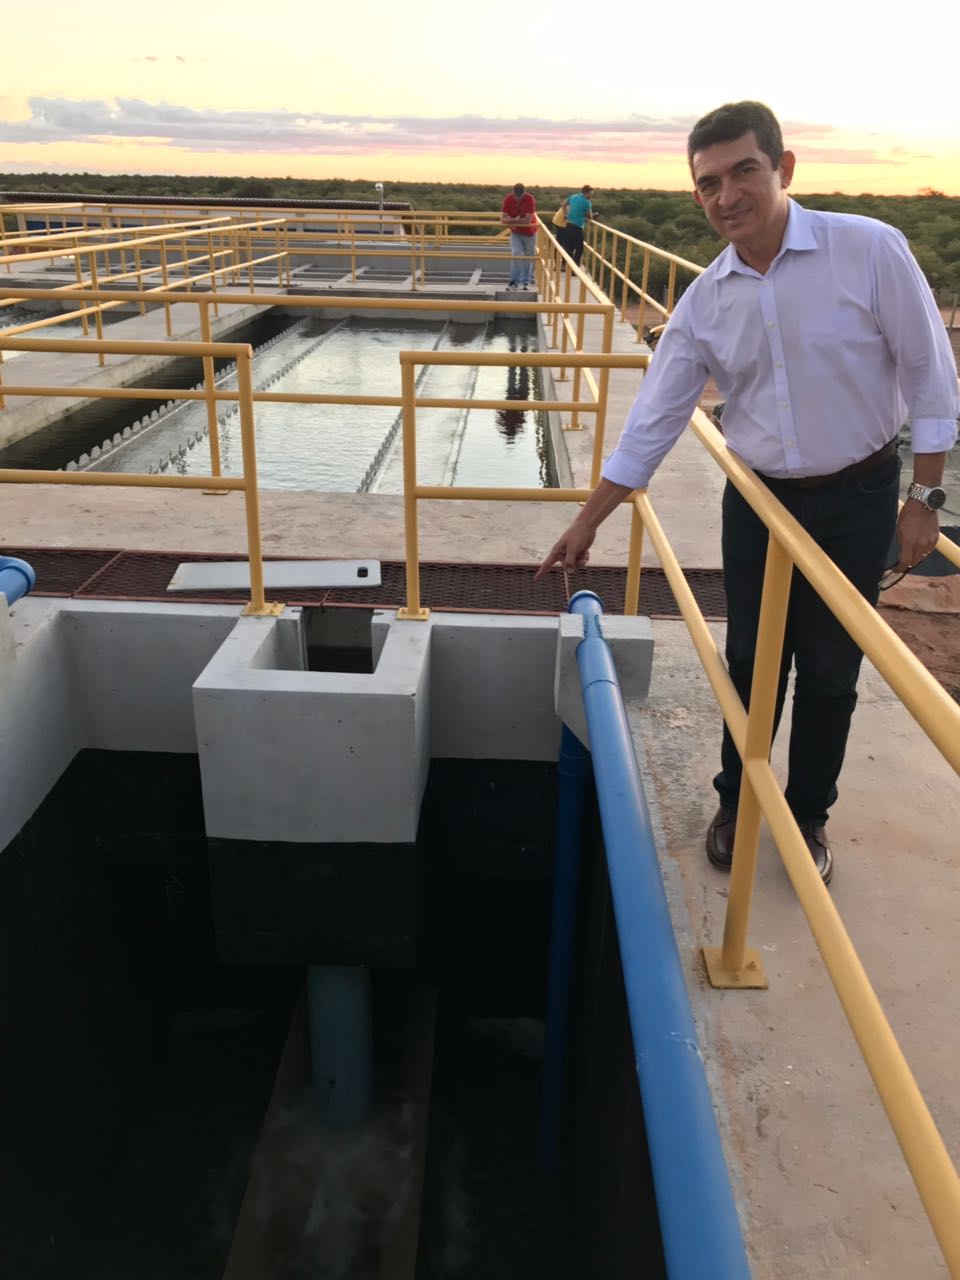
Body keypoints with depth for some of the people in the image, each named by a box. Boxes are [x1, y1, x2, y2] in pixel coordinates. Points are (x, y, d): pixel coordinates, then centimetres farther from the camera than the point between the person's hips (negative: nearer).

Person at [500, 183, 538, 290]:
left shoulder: (530, 199, -23)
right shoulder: (508, 199, -15)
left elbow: (528, 220, -28)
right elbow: (503, 219, -17)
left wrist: (512, 220, -23)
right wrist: (517, 220, -30)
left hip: (529, 232, -1)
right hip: (515, 233, 1)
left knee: (528, 257, 7)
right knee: (516, 254, -16)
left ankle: (526, 281, 21)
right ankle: (514, 281, -10)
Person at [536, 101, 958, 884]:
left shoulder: (869, 250, -15)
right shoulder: (704, 301, -5)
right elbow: (653, 421, -1)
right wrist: (589, 521, 1)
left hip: (857, 498, -2)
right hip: (758, 499, 3)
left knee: (830, 671, 9)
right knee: (751, 663, 10)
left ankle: (810, 814, 29)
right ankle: (736, 802, 31)